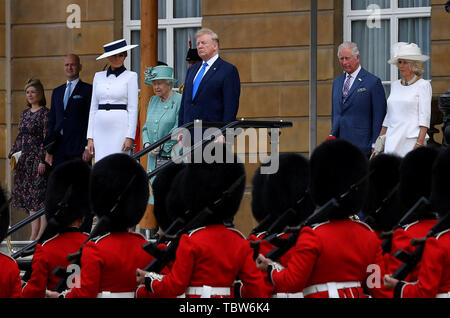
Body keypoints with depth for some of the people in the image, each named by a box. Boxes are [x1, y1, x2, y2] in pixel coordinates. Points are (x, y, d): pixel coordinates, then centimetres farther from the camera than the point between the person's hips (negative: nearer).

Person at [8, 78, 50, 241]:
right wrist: (12, 155, 16)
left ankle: (41, 233, -6)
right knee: (30, 197, 7)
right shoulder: (25, 113, 14)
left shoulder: (45, 113, -8)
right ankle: (34, 234, 10)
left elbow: (47, 138, -13)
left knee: (41, 196, -7)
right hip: (25, 159, 8)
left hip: (39, 159, -8)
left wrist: (43, 160, -18)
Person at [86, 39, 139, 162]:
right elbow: (93, 108, 14)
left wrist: (130, 137, -11)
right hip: (100, 128, 4)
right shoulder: (98, 76, 14)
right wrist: (90, 137, 8)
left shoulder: (130, 76, 2)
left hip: (120, 128, -4)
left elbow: (133, 109, -3)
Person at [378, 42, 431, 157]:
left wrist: (419, 143, -16)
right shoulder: (395, 85, 16)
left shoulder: (423, 85, -1)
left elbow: (425, 118, -7)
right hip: (392, 140, 5)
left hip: (412, 140, -5)